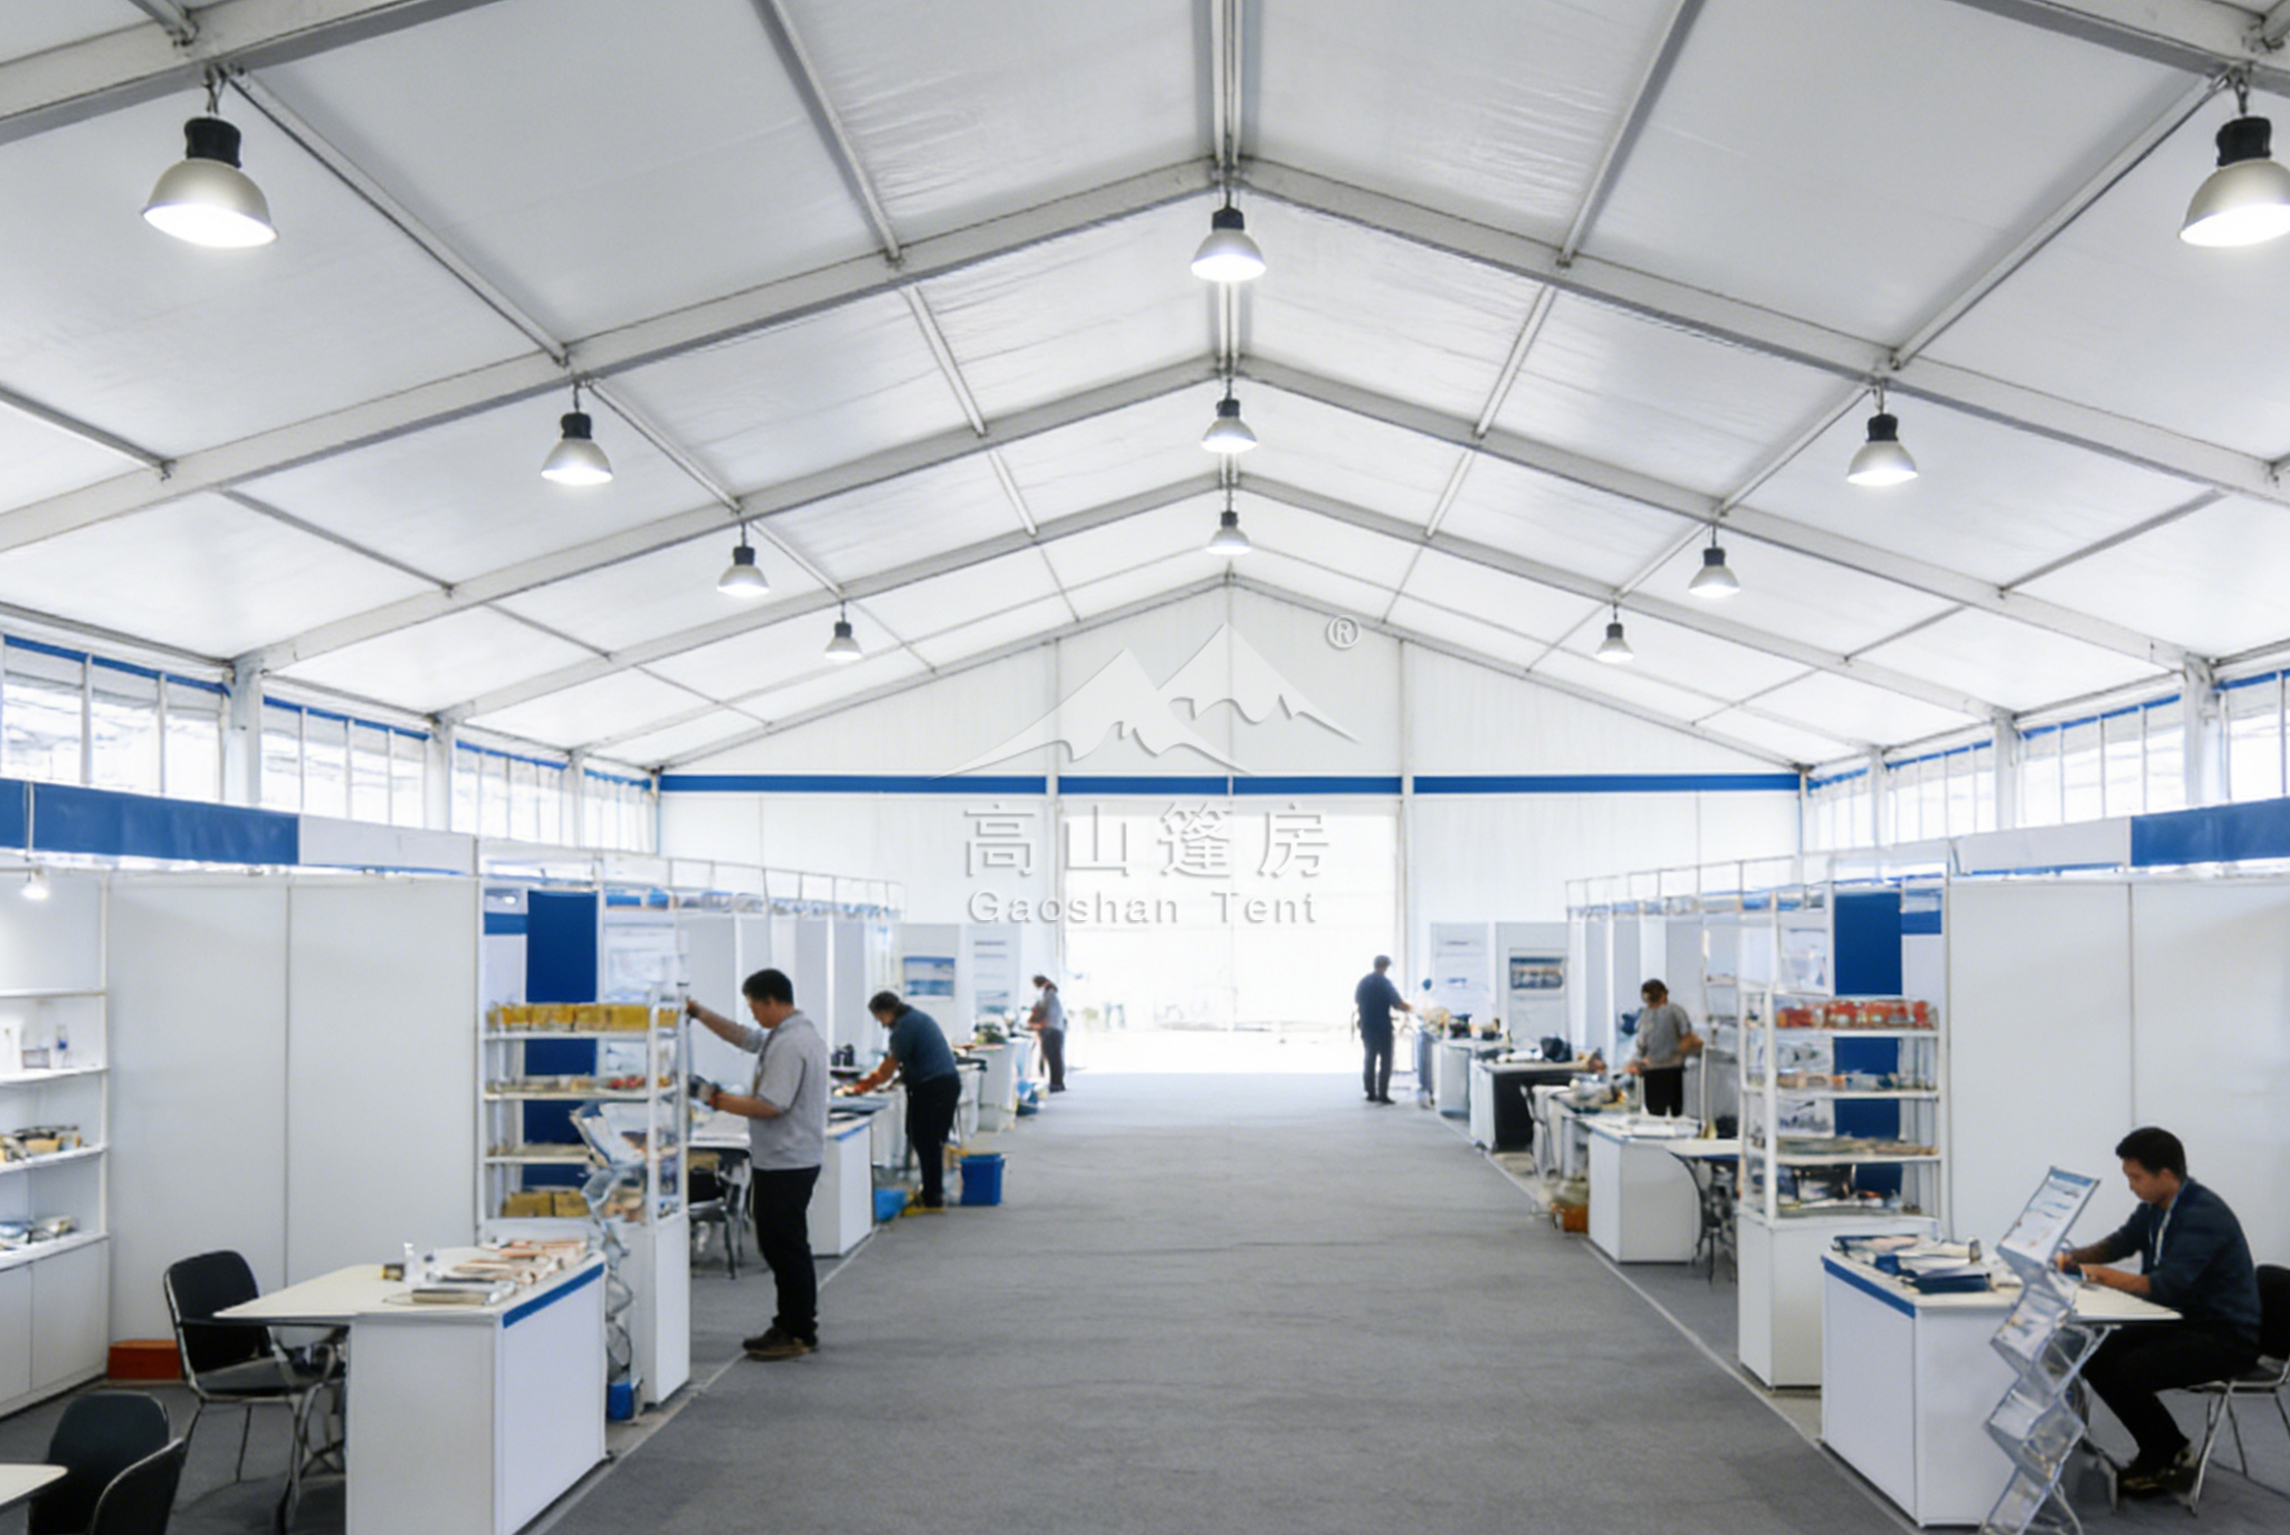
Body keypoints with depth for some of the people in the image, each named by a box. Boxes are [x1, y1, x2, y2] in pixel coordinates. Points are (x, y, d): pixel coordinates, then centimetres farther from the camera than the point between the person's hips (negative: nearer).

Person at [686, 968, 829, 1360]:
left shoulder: (789, 1044, -20)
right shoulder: (795, 1033, 13)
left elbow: (771, 1106, -24)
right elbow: (742, 1036, 26)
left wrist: (718, 1100, -15)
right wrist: (701, 1013, 20)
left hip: (785, 1163, -11)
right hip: (789, 1158, 11)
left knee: (786, 1247, -2)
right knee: (780, 1245, 17)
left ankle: (800, 1333, 6)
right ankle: (790, 1325, 25)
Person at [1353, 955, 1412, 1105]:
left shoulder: (1363, 981, 4)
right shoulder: (1385, 982, -13)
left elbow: (1356, 999, 16)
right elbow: (1398, 1003, -15)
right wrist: (1410, 1007, 3)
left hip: (1366, 1027, 6)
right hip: (1382, 1027, -6)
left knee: (1369, 1060, 14)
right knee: (1385, 1061, 1)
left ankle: (1371, 1093, 15)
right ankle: (1383, 1094, -2)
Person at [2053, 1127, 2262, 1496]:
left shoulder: (2202, 1216, -25)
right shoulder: (2156, 1207, 3)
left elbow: (2167, 1286, -32)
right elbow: (2121, 1243, 18)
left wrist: (2103, 1276, -23)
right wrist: (2075, 1257, 0)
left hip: (2228, 1337, -9)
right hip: (2186, 1322, 9)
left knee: (2128, 1373, -25)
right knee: (2098, 1361, -2)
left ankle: (2174, 1458, 1)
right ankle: (2161, 1455, 12)